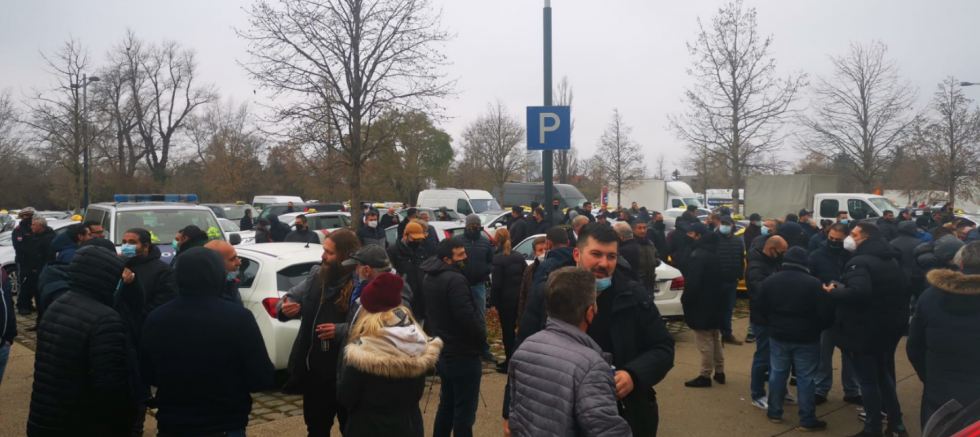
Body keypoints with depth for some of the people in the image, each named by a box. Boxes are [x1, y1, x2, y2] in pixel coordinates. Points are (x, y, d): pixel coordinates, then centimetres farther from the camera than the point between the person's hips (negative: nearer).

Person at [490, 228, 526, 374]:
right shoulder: (519, 257, 8)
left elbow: (496, 284, -15)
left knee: (507, 330, 0)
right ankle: (511, 360, 22)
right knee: (513, 329, 16)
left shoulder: (497, 259, -12)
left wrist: (493, 303, -10)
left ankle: (510, 362, 3)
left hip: (505, 299, -6)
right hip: (519, 298, 6)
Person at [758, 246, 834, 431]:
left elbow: (761, 311, 7)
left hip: (778, 336, 3)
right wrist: (818, 328, 9)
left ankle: (775, 413, 22)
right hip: (806, 338, -3)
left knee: (777, 374, 13)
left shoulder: (769, 281, 0)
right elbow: (825, 314, -11)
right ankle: (807, 421, 9)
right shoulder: (814, 283, -13)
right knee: (806, 378, 3)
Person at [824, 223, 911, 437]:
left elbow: (858, 292, -36)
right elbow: (904, 288, 18)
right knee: (884, 375, 21)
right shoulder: (891, 260, 11)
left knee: (868, 379, 2)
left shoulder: (860, 261, -21)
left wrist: (833, 292, -20)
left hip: (866, 330, -9)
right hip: (889, 326, 9)